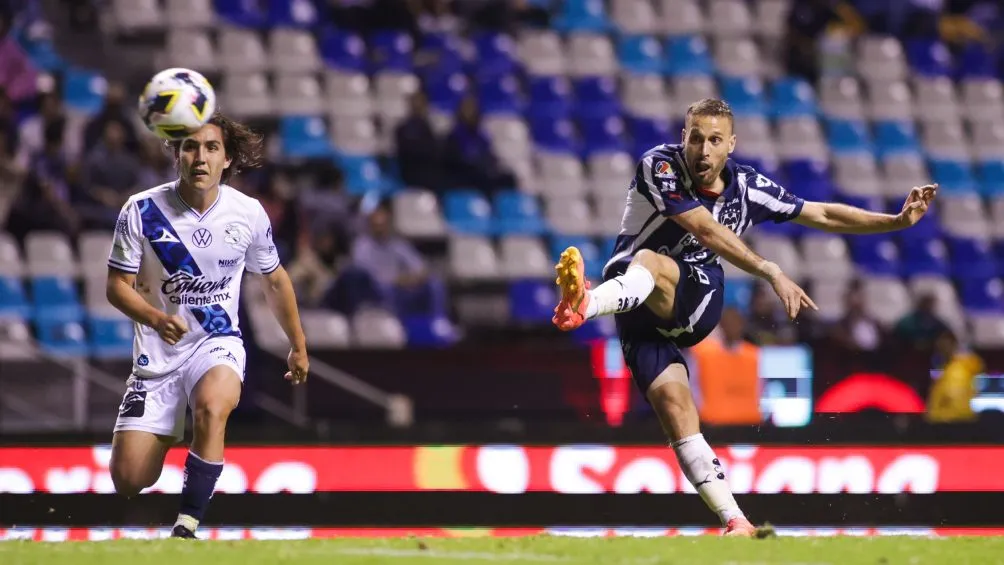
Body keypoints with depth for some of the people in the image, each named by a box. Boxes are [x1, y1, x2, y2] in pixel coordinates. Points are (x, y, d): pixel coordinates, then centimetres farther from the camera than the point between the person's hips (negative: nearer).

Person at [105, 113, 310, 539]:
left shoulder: (248, 214, -5)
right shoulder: (142, 211, -11)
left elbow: (274, 280, 12)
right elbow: (118, 286, -6)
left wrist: (298, 346, 19)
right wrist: (156, 319, -25)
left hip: (218, 345, 0)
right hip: (157, 354, 0)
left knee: (211, 408, -37)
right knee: (128, 481, -7)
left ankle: (187, 527, -30)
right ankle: (168, 440, 31)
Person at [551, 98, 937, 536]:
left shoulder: (747, 186, 4)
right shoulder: (659, 166, -9)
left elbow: (823, 215, 16)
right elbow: (706, 231, -19)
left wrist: (898, 221, 11)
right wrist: (772, 273, -26)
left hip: (695, 303, 1)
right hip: (638, 306, -1)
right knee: (672, 402, -21)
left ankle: (585, 304, -69)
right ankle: (735, 522, -22)